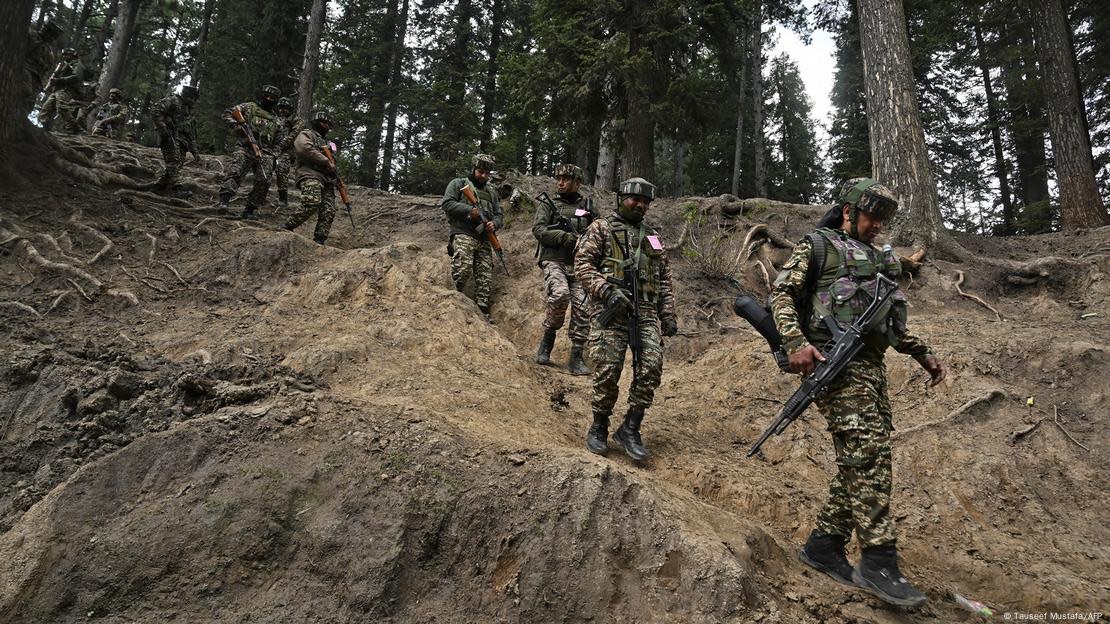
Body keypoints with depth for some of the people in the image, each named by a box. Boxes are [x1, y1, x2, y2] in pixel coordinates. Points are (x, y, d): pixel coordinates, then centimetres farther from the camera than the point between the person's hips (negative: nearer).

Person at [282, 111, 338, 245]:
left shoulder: (325, 142, 36)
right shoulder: (306, 134, 10)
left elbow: (331, 164, 39)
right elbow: (305, 148, -12)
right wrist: (327, 162, -12)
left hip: (327, 179, 8)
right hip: (311, 175, -8)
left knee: (328, 211, -9)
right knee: (312, 204, -30)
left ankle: (319, 241, -11)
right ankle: (287, 228, -18)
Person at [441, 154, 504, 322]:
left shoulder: (492, 192, 26)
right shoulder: (459, 184, 10)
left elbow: (499, 215, 22)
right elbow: (447, 203, -2)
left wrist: (494, 223, -3)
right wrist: (469, 210, -13)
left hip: (484, 239, 5)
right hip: (463, 234, -5)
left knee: (485, 277, -2)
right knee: (463, 268, -26)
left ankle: (483, 311, -1)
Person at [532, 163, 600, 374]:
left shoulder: (588, 207, 18)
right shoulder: (547, 205, 10)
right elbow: (538, 230, -5)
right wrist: (569, 238, -14)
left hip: (580, 264, 3)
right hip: (554, 261, -3)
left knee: (582, 308, -7)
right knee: (560, 294, -29)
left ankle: (576, 358, 3)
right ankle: (548, 336, -5)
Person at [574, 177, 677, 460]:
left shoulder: (654, 237, 23)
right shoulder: (601, 228, 8)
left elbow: (665, 280, 22)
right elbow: (582, 264, -3)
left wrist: (669, 315, 12)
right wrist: (607, 291, -15)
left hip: (646, 312, 4)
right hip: (612, 310, -4)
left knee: (651, 368, -8)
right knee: (608, 370, -7)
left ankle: (630, 429, 4)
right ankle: (599, 428, 11)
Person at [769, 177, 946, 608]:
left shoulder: (878, 258, 26)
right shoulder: (817, 246, 3)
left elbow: (890, 318, 33)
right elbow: (781, 295, -6)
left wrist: (923, 353, 26)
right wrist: (796, 343, -20)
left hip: (871, 366, 8)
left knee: (863, 458, 5)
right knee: (869, 453, -16)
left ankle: (823, 545, 14)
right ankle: (878, 562, -12)